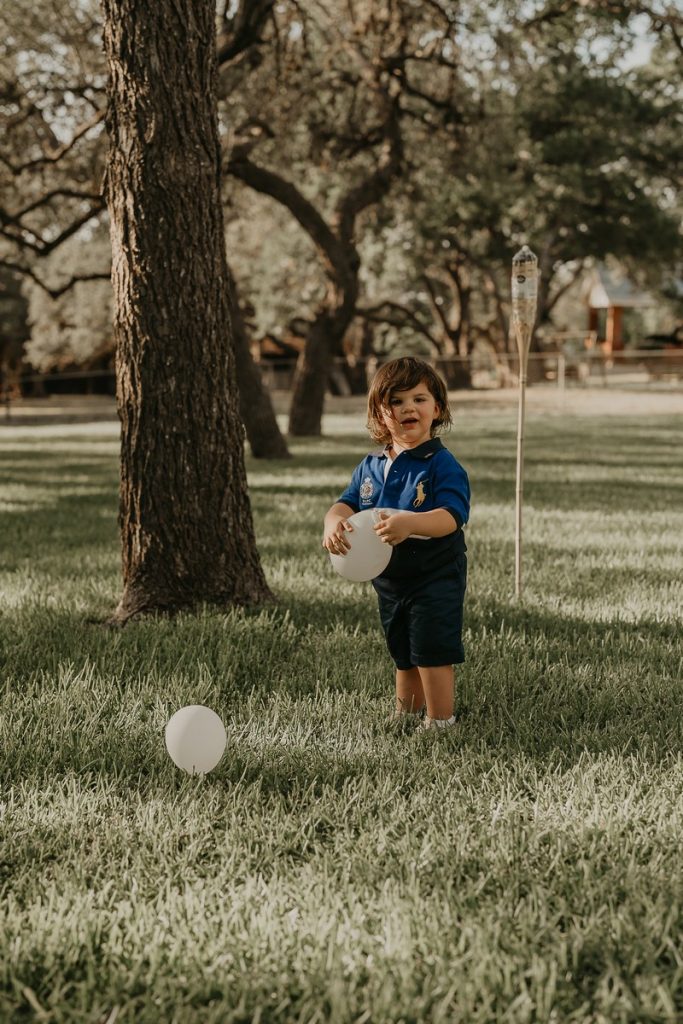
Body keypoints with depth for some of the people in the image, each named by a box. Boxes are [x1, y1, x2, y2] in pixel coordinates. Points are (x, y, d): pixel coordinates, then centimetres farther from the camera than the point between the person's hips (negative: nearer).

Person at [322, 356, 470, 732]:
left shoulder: (442, 465, -15)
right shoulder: (370, 467, 6)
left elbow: (451, 515, -27)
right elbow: (347, 502, 1)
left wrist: (409, 524, -45)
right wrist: (334, 522, -24)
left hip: (435, 577, -7)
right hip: (390, 580, 7)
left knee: (432, 654, -6)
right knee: (403, 656, 21)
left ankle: (440, 723, 5)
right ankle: (406, 717, 37)